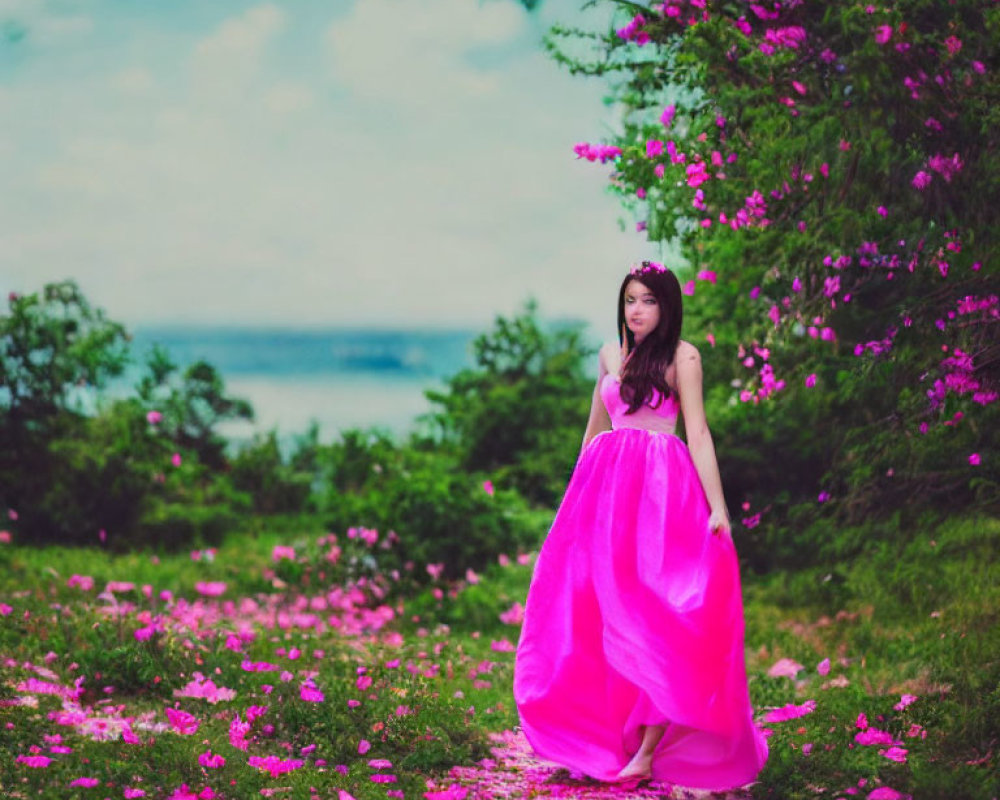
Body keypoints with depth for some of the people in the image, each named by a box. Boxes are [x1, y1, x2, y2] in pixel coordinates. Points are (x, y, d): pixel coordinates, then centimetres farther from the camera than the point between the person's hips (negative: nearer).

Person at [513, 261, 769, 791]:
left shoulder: (681, 356, -1)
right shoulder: (611, 353, 15)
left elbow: (698, 433, -6)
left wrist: (717, 507, -13)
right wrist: (580, 491, 22)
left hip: (661, 488, -6)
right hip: (606, 485, 6)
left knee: (655, 611, -8)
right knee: (593, 606, 3)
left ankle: (650, 748, -7)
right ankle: (604, 741, 12)